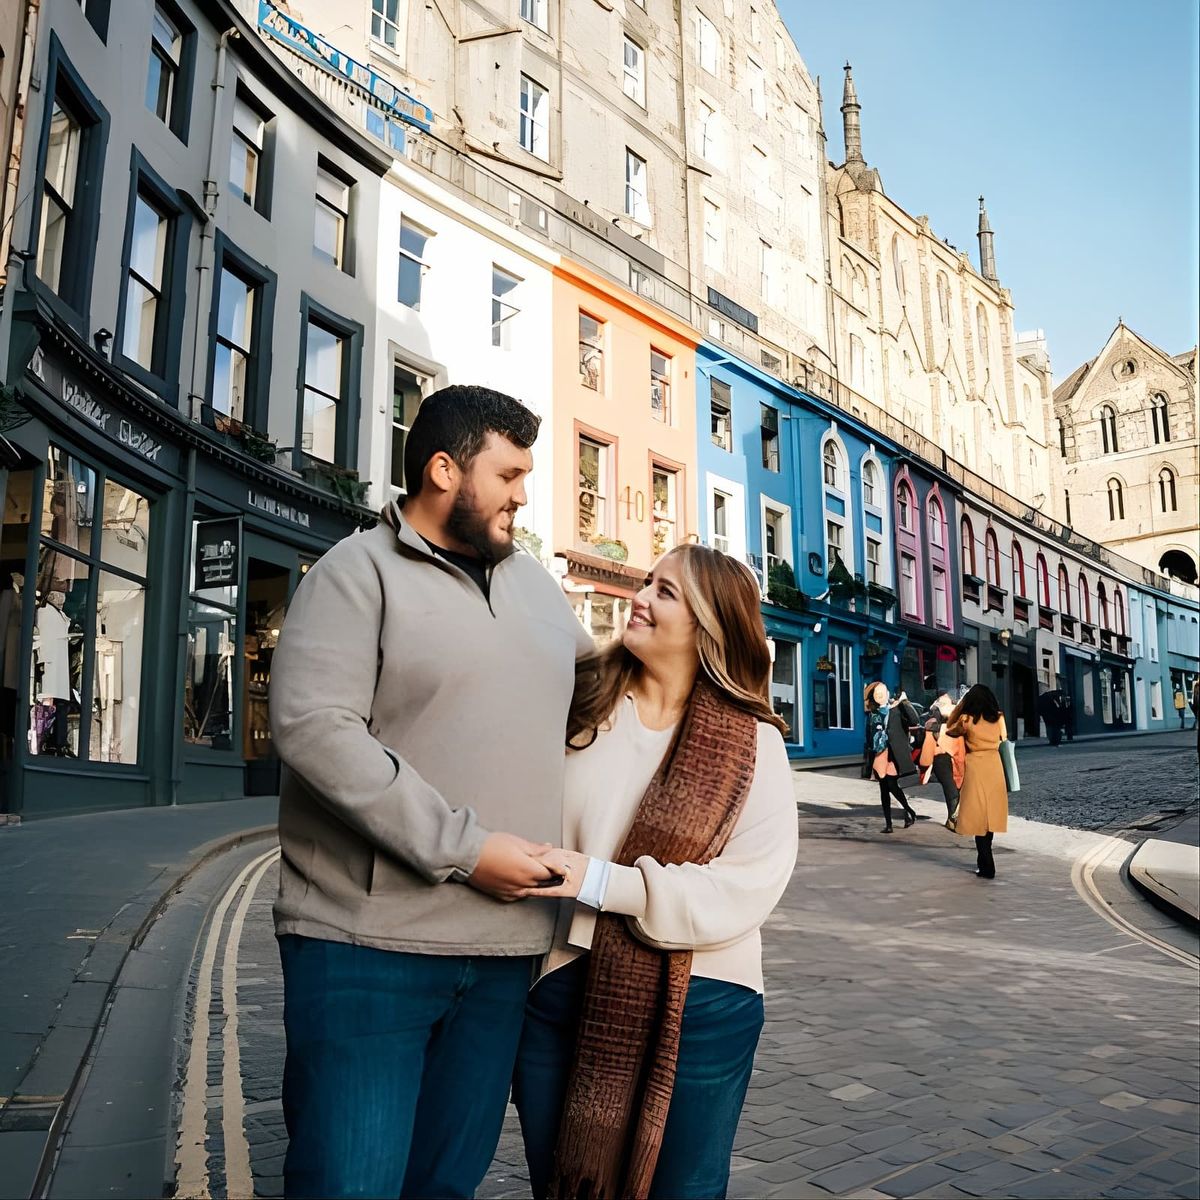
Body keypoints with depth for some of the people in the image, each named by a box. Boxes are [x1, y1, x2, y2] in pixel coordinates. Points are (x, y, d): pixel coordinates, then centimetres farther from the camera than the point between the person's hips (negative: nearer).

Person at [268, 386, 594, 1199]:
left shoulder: (537, 585, 15)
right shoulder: (360, 571, -5)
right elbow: (313, 727, -18)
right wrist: (464, 847, -19)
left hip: (506, 948, 6)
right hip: (371, 944, -6)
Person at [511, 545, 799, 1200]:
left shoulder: (753, 745, -5)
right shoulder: (577, 708, 0)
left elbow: (747, 889, -14)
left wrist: (602, 882, -21)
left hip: (698, 1008, -1)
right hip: (562, 995, 2)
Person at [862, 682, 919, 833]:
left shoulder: (897, 709, 0)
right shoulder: (872, 713, 13)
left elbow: (915, 720, -15)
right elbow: (869, 736, 14)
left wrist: (905, 701, -16)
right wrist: (867, 754, 10)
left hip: (893, 754, -5)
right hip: (878, 754, 5)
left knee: (892, 785, -13)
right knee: (884, 789, 6)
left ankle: (908, 810, 13)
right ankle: (888, 823, 12)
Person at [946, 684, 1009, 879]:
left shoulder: (967, 719, -11)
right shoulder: (999, 718, 0)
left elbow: (950, 730, 7)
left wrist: (959, 706, 6)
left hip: (976, 768, -4)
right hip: (995, 767, 4)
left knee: (978, 817, 0)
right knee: (989, 815, 14)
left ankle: (987, 867, -3)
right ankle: (984, 861, 27)